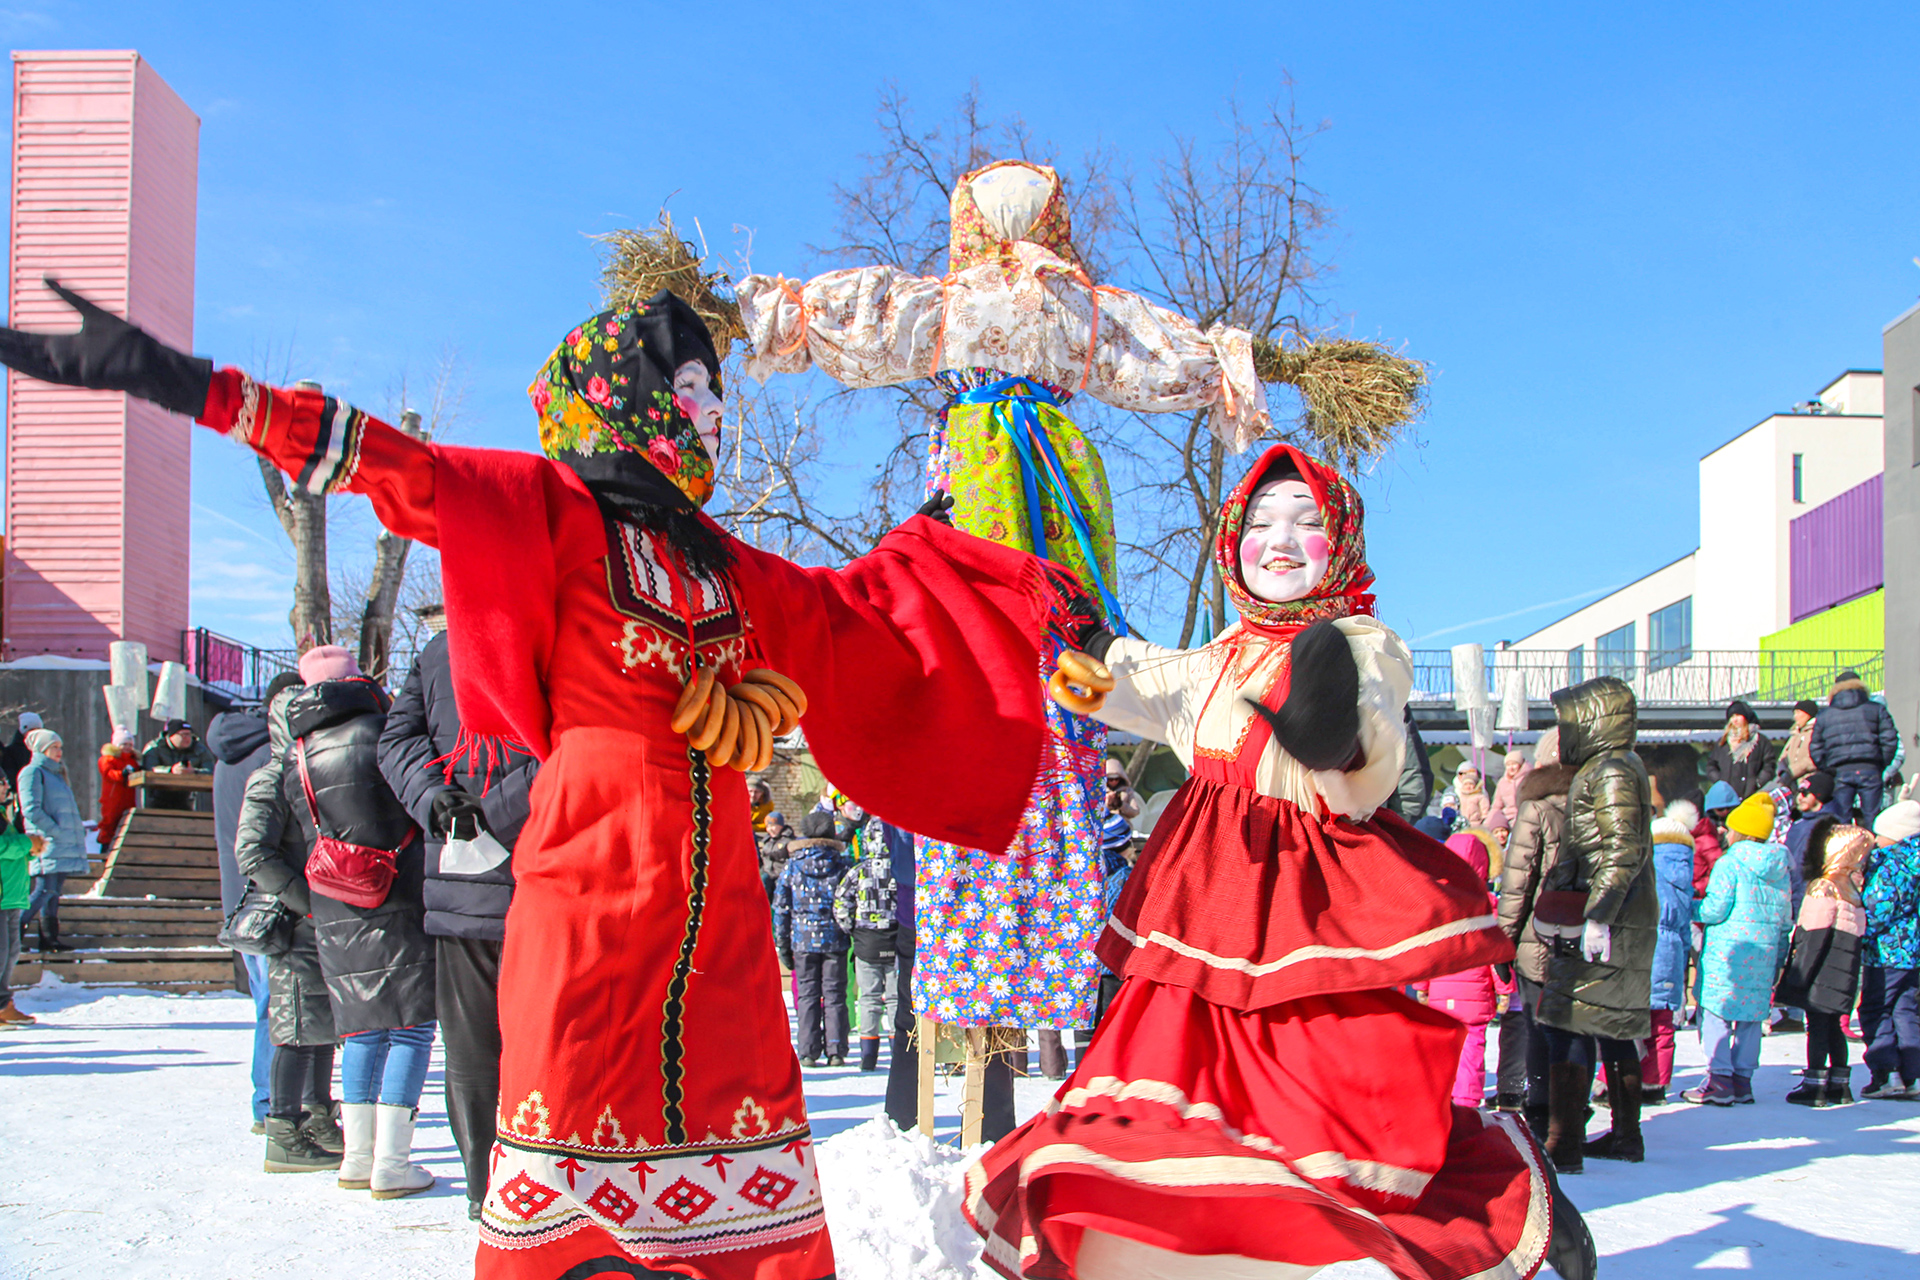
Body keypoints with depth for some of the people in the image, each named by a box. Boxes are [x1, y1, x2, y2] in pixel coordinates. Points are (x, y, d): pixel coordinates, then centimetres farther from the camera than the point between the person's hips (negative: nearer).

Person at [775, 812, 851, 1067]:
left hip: (803, 940, 0)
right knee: (834, 996, 4)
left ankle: (809, 1052, 2)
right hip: (835, 939, 0)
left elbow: (781, 908, 3)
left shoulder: (792, 866, 2)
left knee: (807, 995, 5)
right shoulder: (841, 864, 1)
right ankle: (836, 1052, 2)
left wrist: (782, 944, 8)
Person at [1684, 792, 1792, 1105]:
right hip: (1763, 954, 7)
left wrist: (1691, 908, 5)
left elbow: (1714, 909, -14)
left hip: (1726, 951, -6)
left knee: (1713, 1011, -3)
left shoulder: (1729, 863, -9)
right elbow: (1785, 918, 15)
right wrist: (1778, 959, 22)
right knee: (1752, 1016, 12)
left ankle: (1720, 1081, -10)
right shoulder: (1780, 868, 11)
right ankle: (1742, 1079, 15)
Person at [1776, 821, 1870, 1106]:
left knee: (1817, 1024, -4)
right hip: (1845, 970, 7)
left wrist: (1800, 974, -15)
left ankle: (1814, 1087, -3)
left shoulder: (1822, 888, -15)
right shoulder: (1851, 886, 8)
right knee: (1833, 1025, 15)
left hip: (1824, 968, -7)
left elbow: (1815, 936, -17)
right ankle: (1840, 1086, 19)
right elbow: (1858, 934, 14)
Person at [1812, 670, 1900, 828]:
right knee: (1871, 821, 2)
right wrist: (1882, 765, 9)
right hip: (1870, 770, -1)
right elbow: (1889, 740, 1)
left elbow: (1815, 748, 11)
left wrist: (1828, 771, 16)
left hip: (1840, 772, 1)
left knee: (1841, 823, 2)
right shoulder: (1877, 709, 10)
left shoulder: (1824, 715, 14)